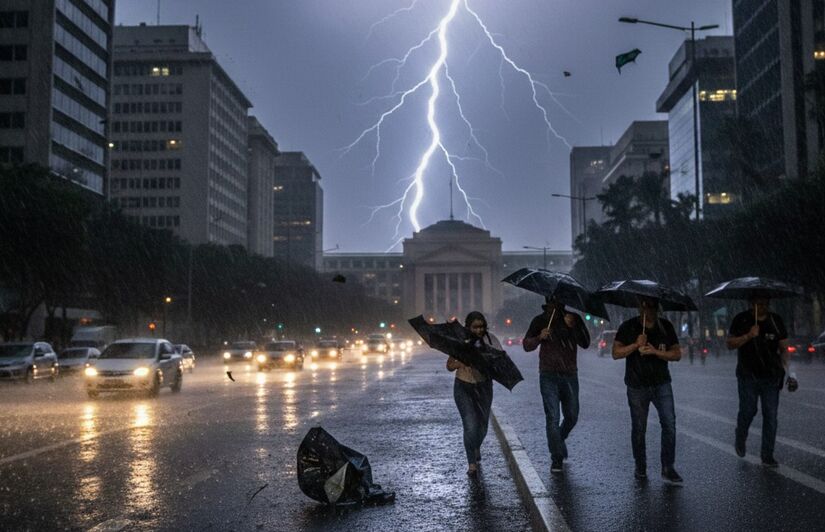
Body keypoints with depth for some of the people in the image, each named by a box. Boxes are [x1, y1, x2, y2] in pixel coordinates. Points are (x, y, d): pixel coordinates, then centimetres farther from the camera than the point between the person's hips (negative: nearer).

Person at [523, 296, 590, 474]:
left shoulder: (575, 319, 5)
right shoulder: (540, 321, 2)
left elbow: (585, 344, -5)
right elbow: (526, 345, 3)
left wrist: (573, 327, -21)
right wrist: (539, 337, -18)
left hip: (570, 375, 2)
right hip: (549, 375, -2)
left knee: (572, 416, 11)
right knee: (553, 417, -9)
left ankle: (558, 440, 40)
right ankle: (557, 459, -3)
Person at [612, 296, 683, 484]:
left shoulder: (666, 327, 4)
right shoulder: (628, 327, -2)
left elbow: (677, 354, 1)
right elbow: (616, 353, -7)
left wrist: (655, 351, -14)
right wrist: (636, 345, -20)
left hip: (661, 384, 1)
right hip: (637, 386, -1)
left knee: (669, 423, -11)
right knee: (638, 428, 7)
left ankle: (668, 468, -4)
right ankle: (640, 467, 23)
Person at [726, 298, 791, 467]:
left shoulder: (776, 321, 7)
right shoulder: (741, 320, 1)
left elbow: (784, 348, 9)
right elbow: (730, 343, -3)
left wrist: (788, 371, -1)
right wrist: (749, 336, -17)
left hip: (771, 376, 2)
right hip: (748, 376, -2)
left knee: (770, 415, 0)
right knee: (747, 411, -2)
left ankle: (768, 456, 7)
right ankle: (740, 441, 27)